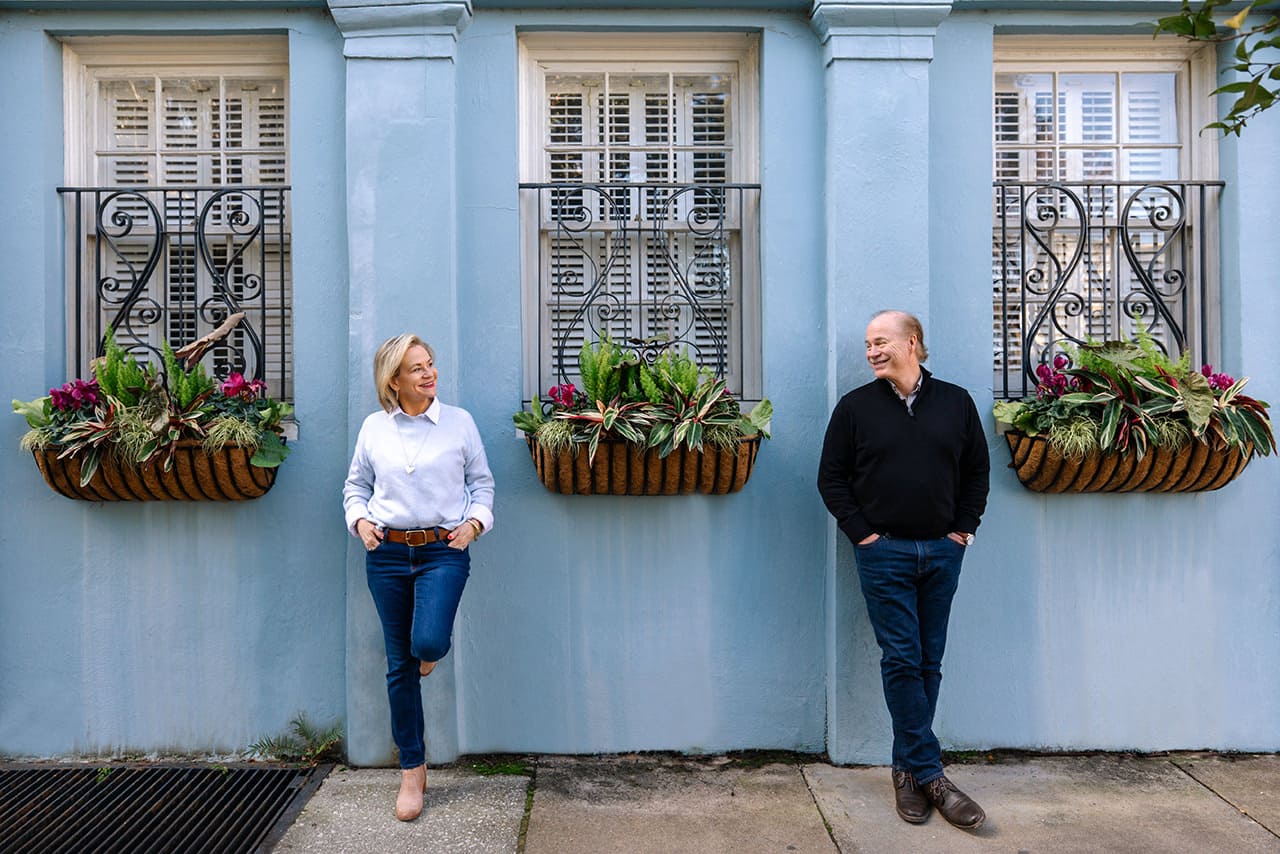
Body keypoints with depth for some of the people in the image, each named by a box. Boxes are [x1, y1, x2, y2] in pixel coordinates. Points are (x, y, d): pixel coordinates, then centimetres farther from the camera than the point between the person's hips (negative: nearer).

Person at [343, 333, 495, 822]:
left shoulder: (459, 422, 2)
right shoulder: (374, 428, 5)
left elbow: (482, 482, 9)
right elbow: (355, 485, 16)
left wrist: (475, 522, -6)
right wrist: (359, 520, -1)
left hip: (443, 550, -2)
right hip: (386, 552, 2)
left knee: (428, 643, -23)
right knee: (400, 665, 7)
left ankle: (435, 646, 19)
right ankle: (412, 770, 22)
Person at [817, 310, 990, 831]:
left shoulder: (955, 402, 7)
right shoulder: (856, 406, 1)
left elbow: (977, 470, 12)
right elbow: (831, 477, 2)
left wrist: (964, 528, 3)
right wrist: (861, 533, -6)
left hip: (942, 552, 3)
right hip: (883, 553, -2)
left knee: (929, 662, 8)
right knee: (901, 660, -3)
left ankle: (907, 768, 21)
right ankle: (930, 774, 6)